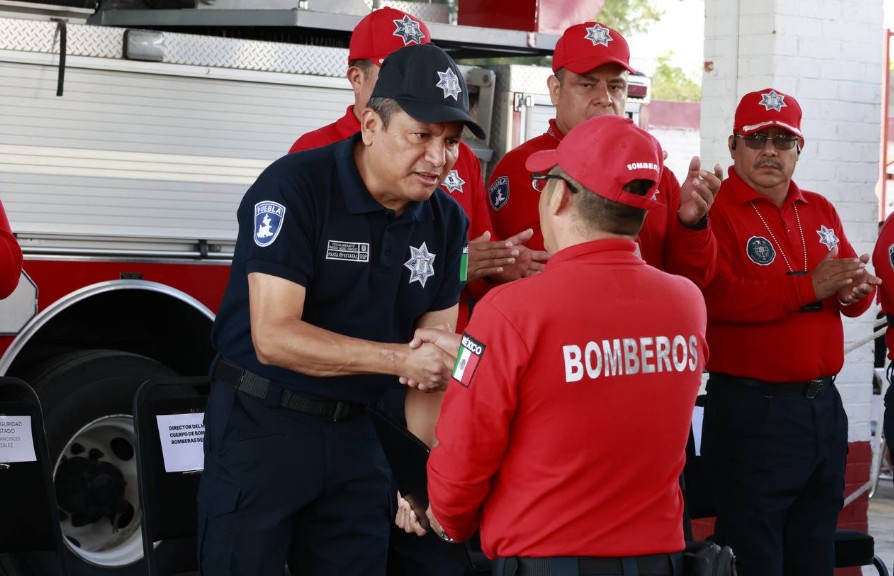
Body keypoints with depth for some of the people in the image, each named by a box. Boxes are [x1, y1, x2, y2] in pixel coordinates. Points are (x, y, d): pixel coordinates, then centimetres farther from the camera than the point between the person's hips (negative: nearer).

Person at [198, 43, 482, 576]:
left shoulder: (446, 221, 1)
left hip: (354, 432, 5)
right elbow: (274, 337, -24)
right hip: (261, 426, -5)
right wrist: (398, 358, -27)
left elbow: (435, 360, 3)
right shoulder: (294, 187, -17)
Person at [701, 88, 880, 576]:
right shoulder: (715, 210, -7)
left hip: (824, 404, 7)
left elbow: (856, 293, 15)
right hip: (751, 410, -7)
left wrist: (856, 289, -10)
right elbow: (717, 296, -21)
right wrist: (809, 286, -23)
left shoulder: (820, 211, 15)